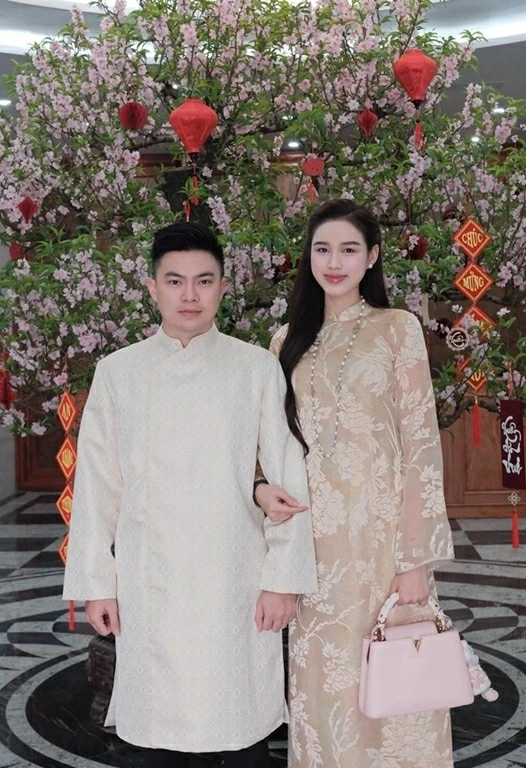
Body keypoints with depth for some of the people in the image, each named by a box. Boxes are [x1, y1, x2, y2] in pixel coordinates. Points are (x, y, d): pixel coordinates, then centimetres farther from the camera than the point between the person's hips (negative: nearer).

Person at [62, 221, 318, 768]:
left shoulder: (257, 368, -2)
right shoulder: (118, 372, 2)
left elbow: (286, 480, -1)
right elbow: (97, 484, 4)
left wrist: (284, 578, -4)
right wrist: (96, 583, 3)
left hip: (233, 576, -1)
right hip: (148, 580, 2)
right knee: (158, 723, 10)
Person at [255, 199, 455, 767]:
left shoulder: (398, 328, -2)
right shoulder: (290, 340, 11)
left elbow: (420, 444, -6)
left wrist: (416, 558, -12)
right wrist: (264, 488, -6)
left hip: (381, 533, -3)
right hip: (315, 537, 4)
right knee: (324, 678, 10)